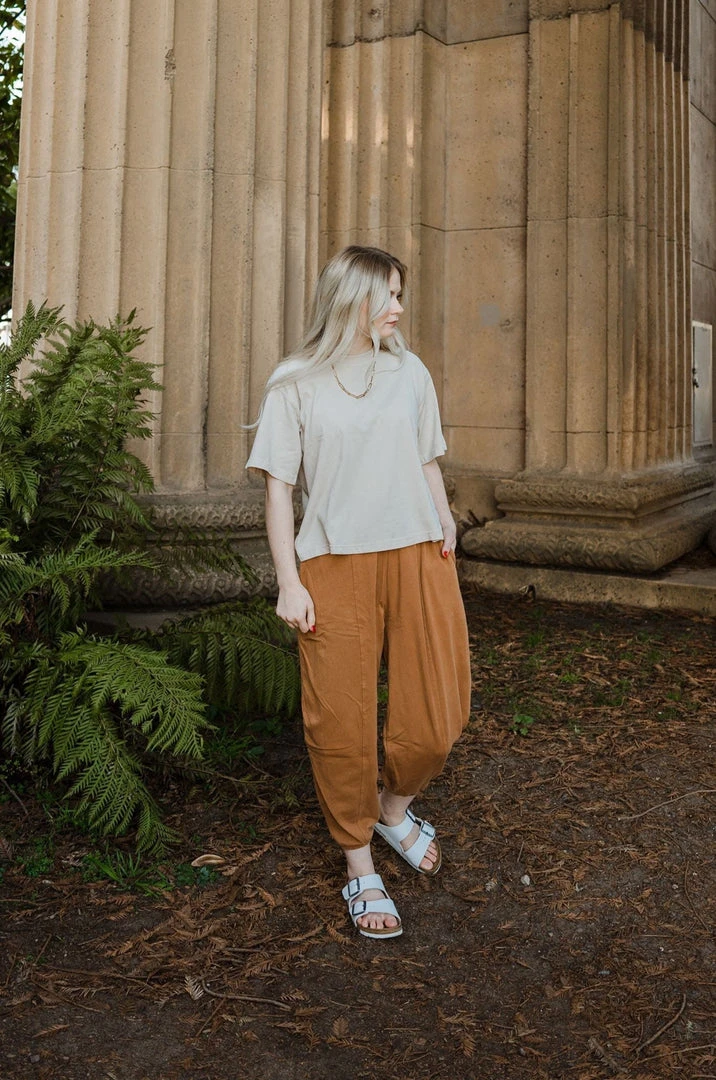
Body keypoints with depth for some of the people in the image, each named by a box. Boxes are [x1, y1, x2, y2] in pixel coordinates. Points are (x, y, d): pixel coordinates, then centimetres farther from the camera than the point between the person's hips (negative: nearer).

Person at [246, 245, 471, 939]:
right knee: (342, 723, 1)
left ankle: (395, 808, 33)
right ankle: (359, 868, 21)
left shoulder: (410, 372, 12)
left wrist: (445, 530, 5)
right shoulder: (295, 383, 2)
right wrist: (288, 582, -6)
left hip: (417, 557, 3)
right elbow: (278, 486, 1)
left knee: (435, 718, 1)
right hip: (335, 566, -3)